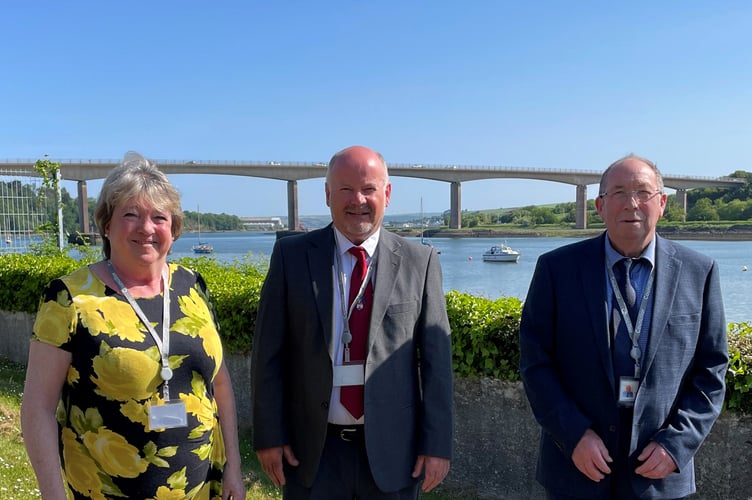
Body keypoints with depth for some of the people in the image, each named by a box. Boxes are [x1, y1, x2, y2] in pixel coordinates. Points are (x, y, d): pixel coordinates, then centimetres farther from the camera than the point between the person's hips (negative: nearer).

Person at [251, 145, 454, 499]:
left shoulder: (420, 262, -4)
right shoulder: (291, 255, -4)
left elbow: (436, 359, -3)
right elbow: (269, 353, -2)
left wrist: (437, 444, -4)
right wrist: (269, 435, -4)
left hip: (392, 450, 1)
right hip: (312, 449, 0)